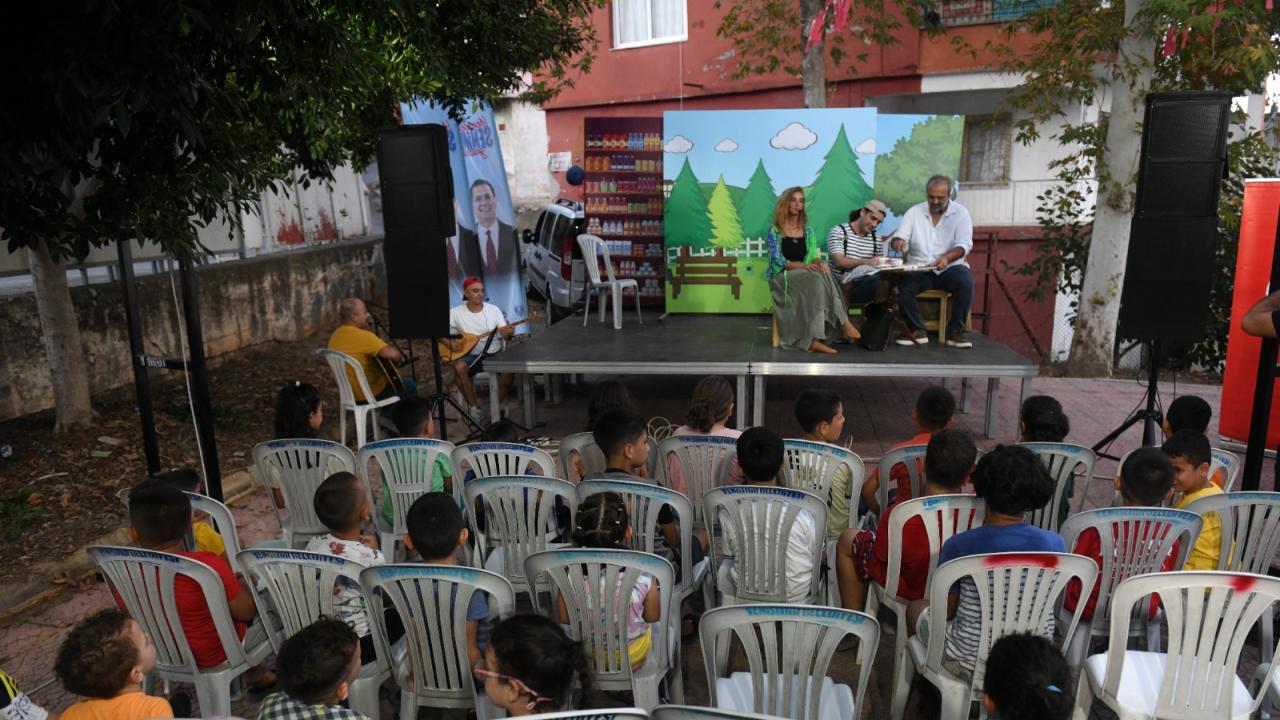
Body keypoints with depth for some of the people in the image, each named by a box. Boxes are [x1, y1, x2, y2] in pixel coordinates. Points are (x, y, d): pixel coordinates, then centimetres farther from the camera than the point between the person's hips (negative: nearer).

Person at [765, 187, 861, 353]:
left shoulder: (807, 230, 15)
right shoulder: (775, 230, 0)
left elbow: (814, 256, 8)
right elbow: (778, 261, -10)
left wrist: (820, 263, -18)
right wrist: (803, 265, -25)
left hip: (805, 276, 4)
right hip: (782, 277, -4)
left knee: (823, 273, -32)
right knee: (818, 278, -33)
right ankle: (842, 323, -32)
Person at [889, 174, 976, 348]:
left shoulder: (960, 212, 1)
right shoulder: (914, 212, 5)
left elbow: (964, 244, -10)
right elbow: (898, 237, 0)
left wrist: (947, 257, -32)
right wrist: (898, 241, -28)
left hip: (950, 267, -1)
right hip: (920, 269, 1)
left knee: (966, 282, -32)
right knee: (902, 285, -29)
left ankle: (955, 330, -15)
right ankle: (917, 330, -11)